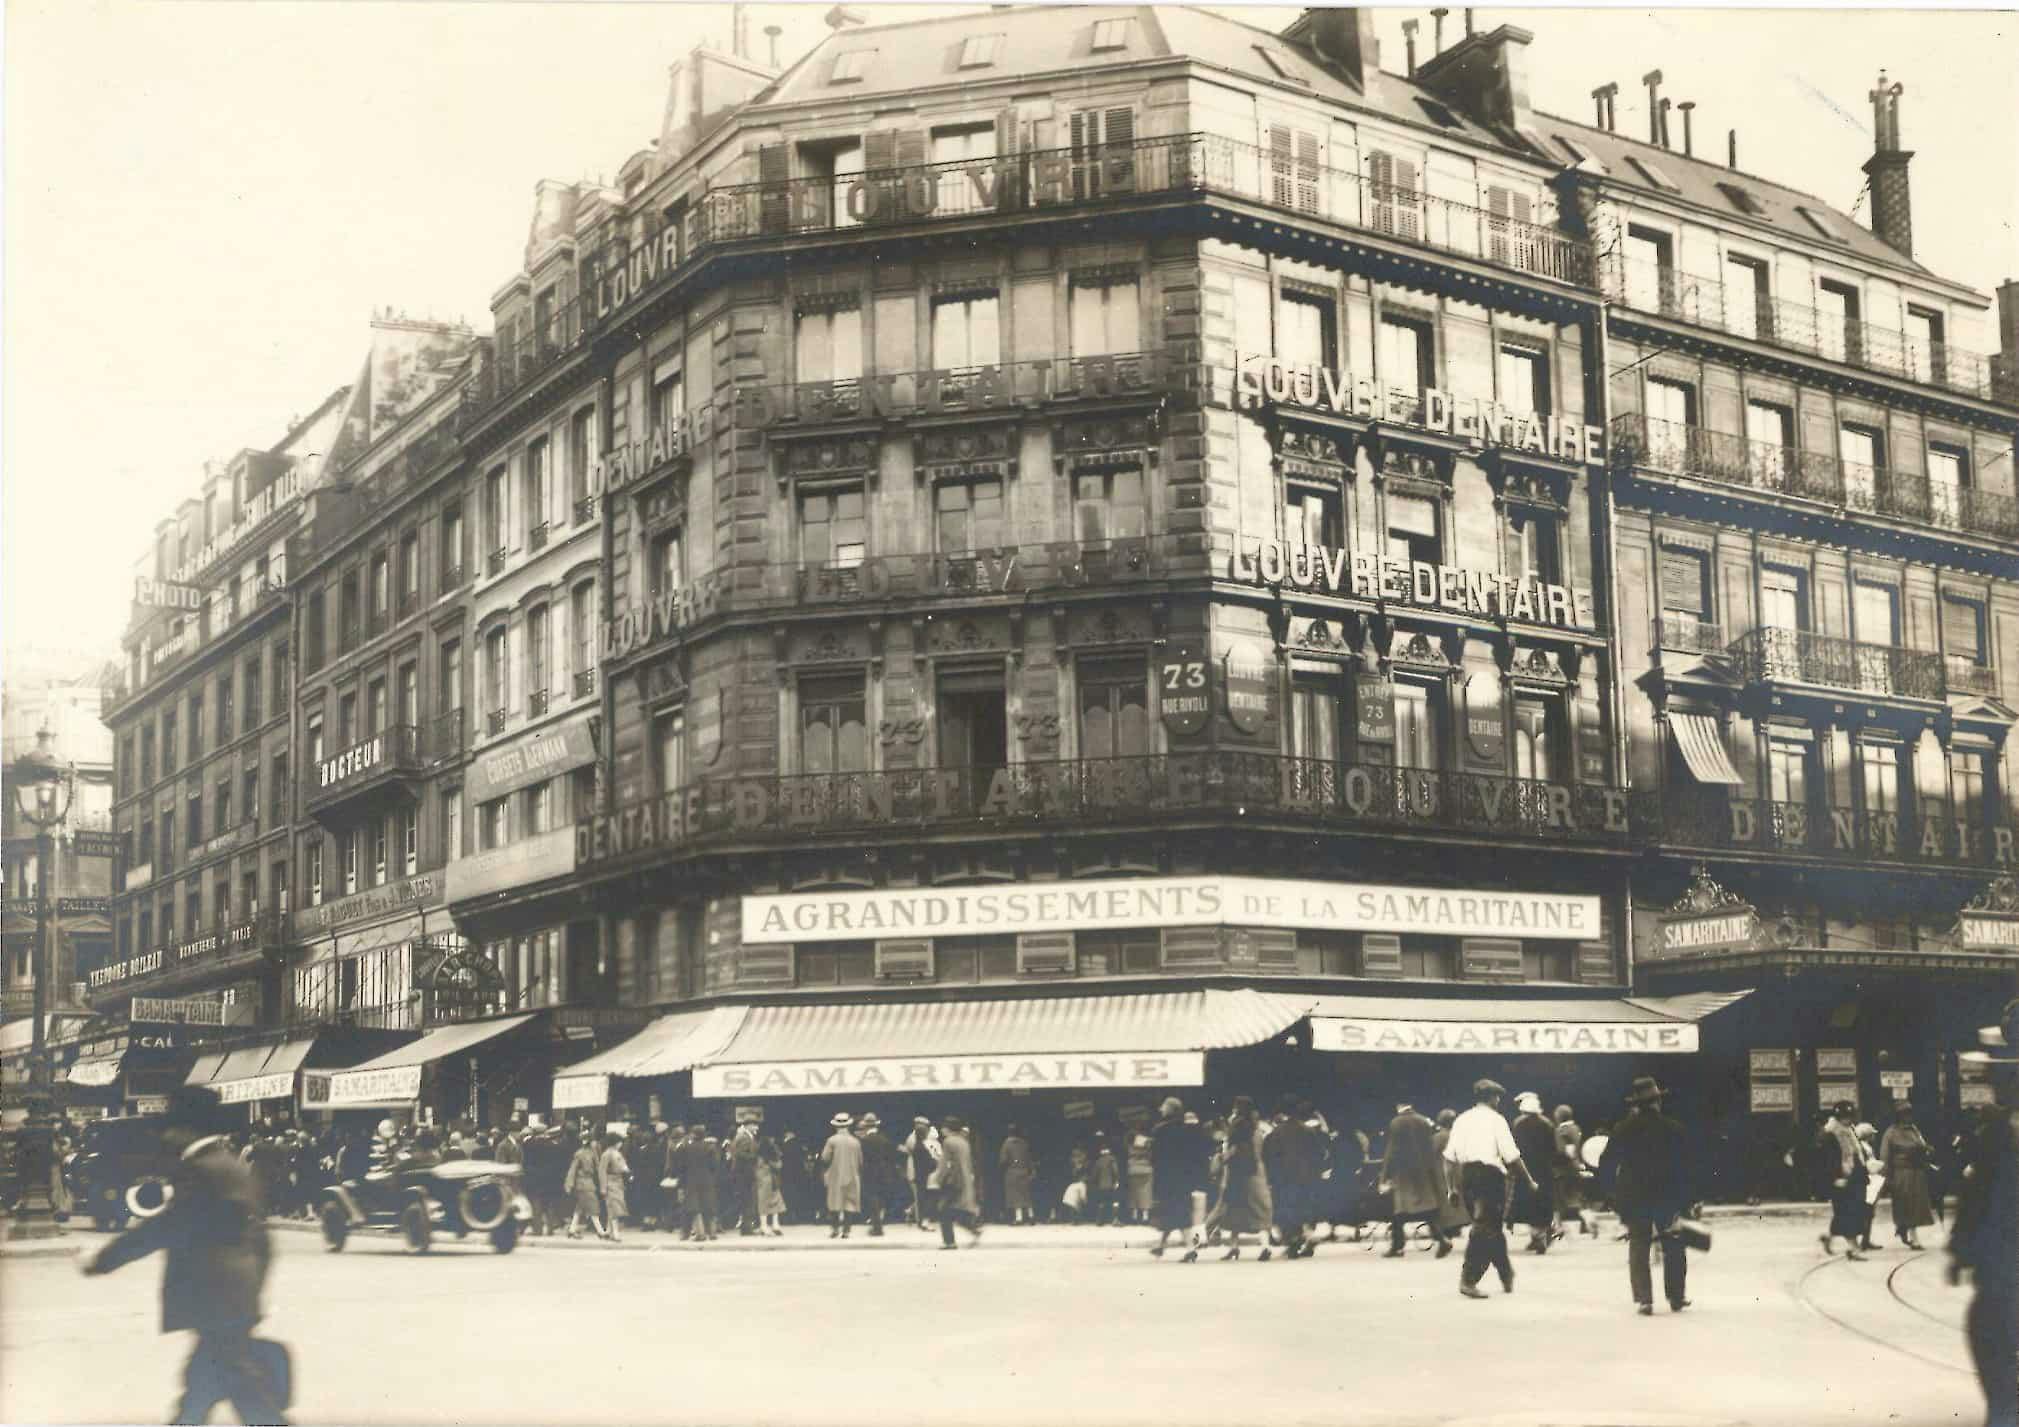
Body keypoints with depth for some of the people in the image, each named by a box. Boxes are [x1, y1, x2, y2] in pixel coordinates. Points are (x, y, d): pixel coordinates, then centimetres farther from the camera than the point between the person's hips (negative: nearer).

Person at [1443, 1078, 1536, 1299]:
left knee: (1492, 1227, 19)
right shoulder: (1496, 1119, -4)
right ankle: (1468, 1279, -14)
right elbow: (1511, 1156, -9)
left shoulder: (1461, 1120, 11)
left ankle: (1507, 1276, 29)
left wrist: (1455, 1185, 14)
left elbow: (1450, 1156, 8)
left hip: (1466, 1175, 6)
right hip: (1490, 1175, -6)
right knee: (1485, 1229, -4)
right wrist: (1529, 1179, 0)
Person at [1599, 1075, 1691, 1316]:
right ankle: (1676, 1297, 18)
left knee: (1639, 1249, 6)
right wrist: (1685, 1201, -1)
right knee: (1673, 1247, 15)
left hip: (1634, 1199, 0)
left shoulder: (1623, 1129, -6)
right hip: (1666, 1197, 0)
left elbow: (1606, 1164, -3)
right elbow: (1682, 1168, -7)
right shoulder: (1672, 1129, -8)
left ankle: (1643, 1299, -2)